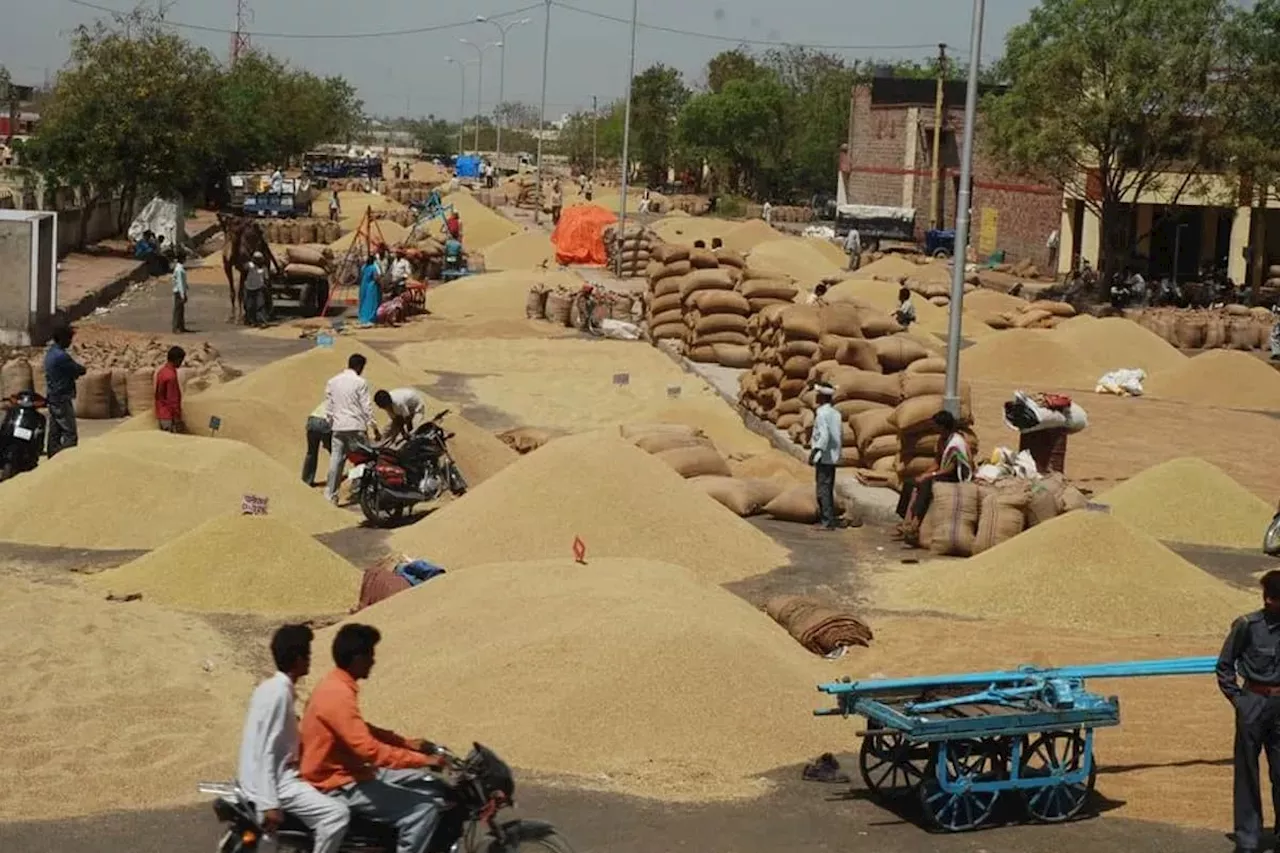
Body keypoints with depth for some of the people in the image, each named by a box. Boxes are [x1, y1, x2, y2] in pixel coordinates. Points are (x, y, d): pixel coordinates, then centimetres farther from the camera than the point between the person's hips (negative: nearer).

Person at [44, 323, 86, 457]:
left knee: (54, 434, 9)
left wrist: (73, 372, -1)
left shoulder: (50, 353, 11)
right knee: (70, 436, -9)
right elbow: (81, 370, -11)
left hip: (53, 398, 10)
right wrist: (77, 369, 9)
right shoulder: (61, 356, -19)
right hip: (62, 399, -10)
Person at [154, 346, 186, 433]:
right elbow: (172, 400, -20)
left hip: (161, 414, 9)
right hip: (169, 416, -9)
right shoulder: (171, 375, -20)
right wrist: (178, 421, -16)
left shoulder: (162, 371, 7)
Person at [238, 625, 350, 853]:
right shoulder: (278, 692, -19)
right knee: (337, 813, -21)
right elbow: (265, 751, -24)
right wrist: (270, 804, -26)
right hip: (275, 782, -11)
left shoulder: (275, 687, 10)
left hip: (277, 776, 11)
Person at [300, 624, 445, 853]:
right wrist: (421, 759, -28)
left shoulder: (335, 685, 7)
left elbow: (362, 731, 21)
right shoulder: (338, 695, -25)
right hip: (339, 786, -10)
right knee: (424, 807, -16)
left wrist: (405, 742, 13)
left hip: (342, 773, 10)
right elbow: (367, 749, -32)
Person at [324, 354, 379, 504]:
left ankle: (331, 493, 2)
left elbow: (328, 407, 11)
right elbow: (367, 407, -7)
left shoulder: (332, 382, 9)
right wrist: (374, 428, -1)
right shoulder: (360, 382, -6)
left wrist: (330, 424, 20)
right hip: (356, 426, -4)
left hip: (338, 426, 4)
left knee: (336, 459, 4)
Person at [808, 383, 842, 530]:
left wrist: (814, 452, -27)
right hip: (833, 457, 9)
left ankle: (827, 522, -9)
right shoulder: (836, 413, 12)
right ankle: (829, 519, 21)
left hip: (823, 457, -9)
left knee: (823, 489, -7)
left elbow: (824, 435, -22)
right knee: (828, 489, 15)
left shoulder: (821, 413, -13)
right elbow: (838, 434, 14)